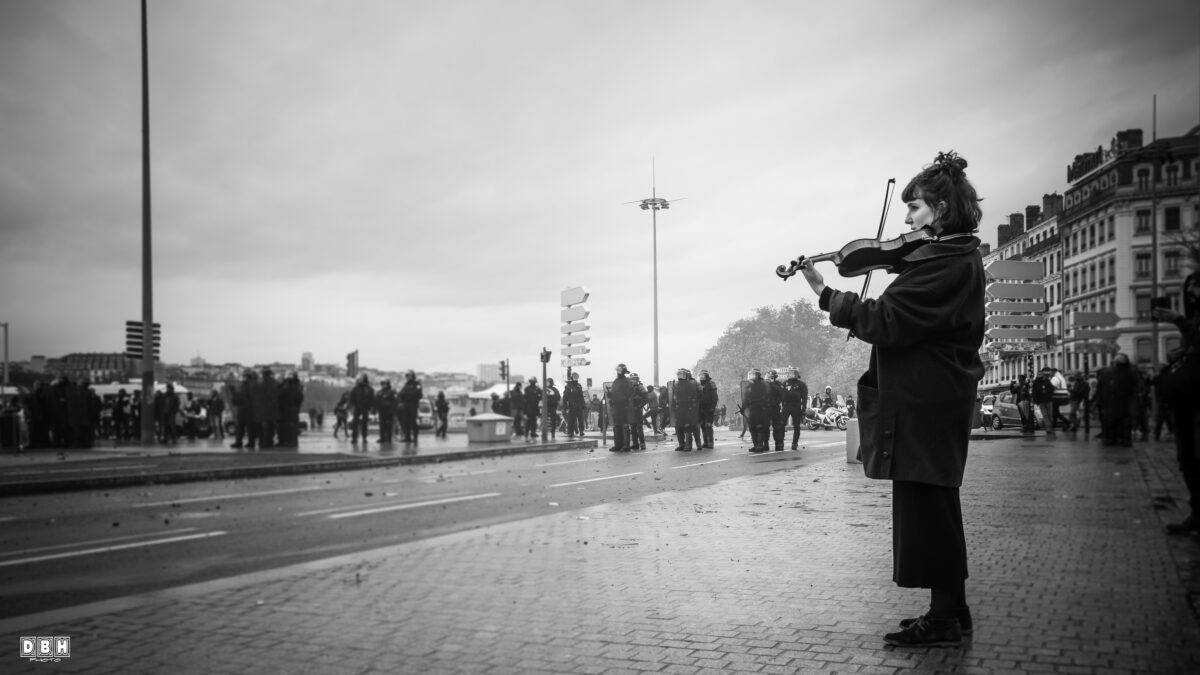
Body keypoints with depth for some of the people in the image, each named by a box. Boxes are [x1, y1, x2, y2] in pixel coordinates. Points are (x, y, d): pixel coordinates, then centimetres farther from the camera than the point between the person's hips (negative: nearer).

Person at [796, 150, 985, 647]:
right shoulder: (958, 257, 15)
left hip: (925, 404, -11)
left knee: (925, 509, -3)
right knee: (933, 511, 16)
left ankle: (944, 620, 6)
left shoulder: (945, 263, -18)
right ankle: (950, 613, 26)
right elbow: (911, 318, 15)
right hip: (937, 397, 11)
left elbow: (887, 322, -23)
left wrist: (825, 295, -18)